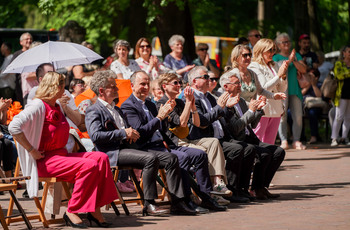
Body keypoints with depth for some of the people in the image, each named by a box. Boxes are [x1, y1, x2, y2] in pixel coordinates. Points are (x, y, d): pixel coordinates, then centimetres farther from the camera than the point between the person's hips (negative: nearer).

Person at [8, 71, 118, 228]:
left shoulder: (56, 107, 17)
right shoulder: (38, 106, -12)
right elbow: (14, 127, -25)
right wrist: (32, 151, -22)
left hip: (60, 155, 9)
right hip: (44, 161, -9)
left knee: (101, 158, -10)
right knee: (89, 166, -25)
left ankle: (94, 210, -12)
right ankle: (71, 212, -17)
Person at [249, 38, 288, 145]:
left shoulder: (273, 67, 16)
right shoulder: (254, 67, -5)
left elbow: (282, 90, 17)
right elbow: (263, 88, -15)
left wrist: (283, 75, 0)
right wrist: (279, 75, -14)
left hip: (275, 110, 7)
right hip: (262, 110, -7)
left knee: (270, 144, 6)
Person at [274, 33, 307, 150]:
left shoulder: (297, 55, 17)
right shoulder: (276, 57, 7)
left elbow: (304, 69, 8)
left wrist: (294, 61, -6)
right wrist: (289, 60, -17)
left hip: (295, 89, 3)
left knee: (298, 116, -4)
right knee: (282, 116, -9)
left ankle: (296, 141, -1)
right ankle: (284, 141, -10)